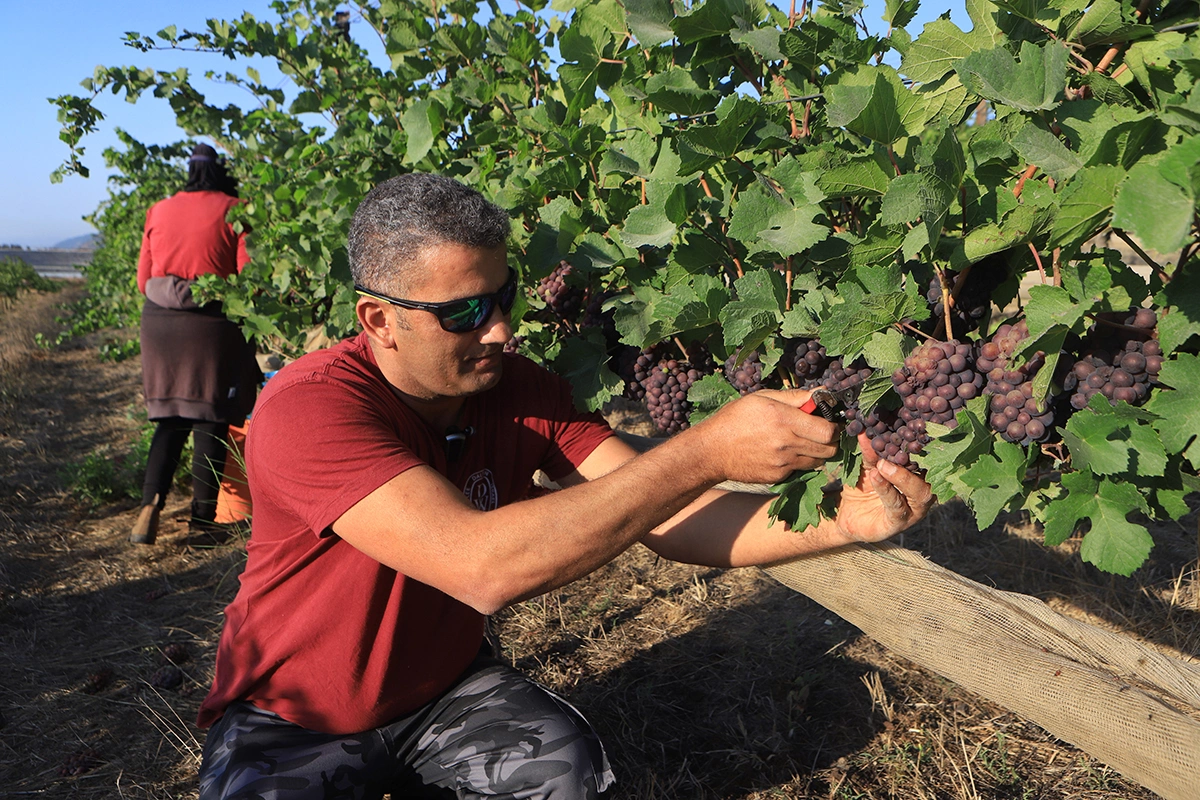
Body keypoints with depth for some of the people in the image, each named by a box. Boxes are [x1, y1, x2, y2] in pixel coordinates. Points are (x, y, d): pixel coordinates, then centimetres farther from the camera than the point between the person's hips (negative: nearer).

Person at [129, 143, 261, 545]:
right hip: (211, 324, -4)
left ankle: (151, 505, -1)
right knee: (211, 421, 4)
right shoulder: (233, 210, -2)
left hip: (159, 321, 4)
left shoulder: (159, 210, 12)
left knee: (171, 420, 14)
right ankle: (202, 519, 7)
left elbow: (143, 280, 12)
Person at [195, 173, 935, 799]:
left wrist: (839, 521, -31)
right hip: (292, 720, -3)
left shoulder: (522, 391, -11)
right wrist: (706, 450, -42)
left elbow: (658, 513, -16)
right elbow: (482, 567, -42)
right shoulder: (309, 408, -29)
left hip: (441, 688, 4)